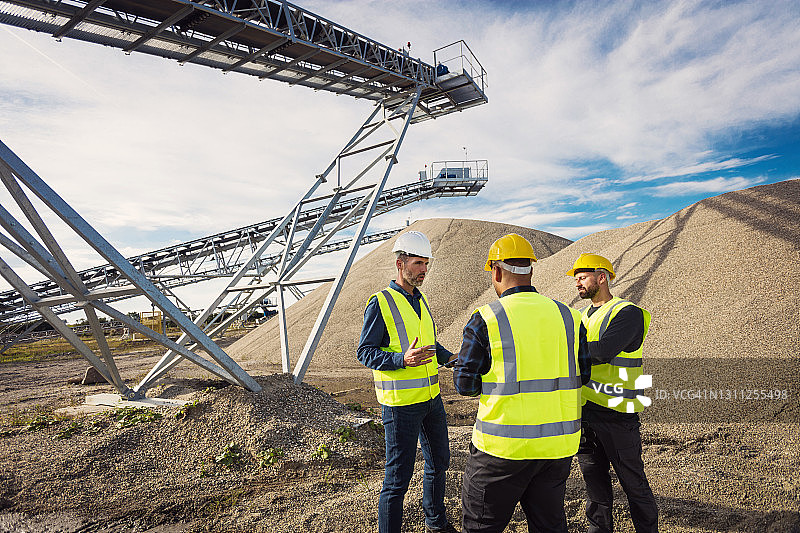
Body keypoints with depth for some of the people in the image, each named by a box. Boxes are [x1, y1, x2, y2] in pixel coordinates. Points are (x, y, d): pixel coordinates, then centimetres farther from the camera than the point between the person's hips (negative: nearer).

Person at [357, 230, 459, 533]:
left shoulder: (419, 300, 11)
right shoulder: (380, 303, -13)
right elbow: (365, 353, -15)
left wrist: (451, 358, 3)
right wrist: (403, 360, -30)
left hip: (430, 397, 8)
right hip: (401, 403, -8)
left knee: (439, 461, 21)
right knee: (399, 475, 0)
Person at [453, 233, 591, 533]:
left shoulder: (485, 320, -12)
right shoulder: (568, 316, 2)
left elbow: (465, 384, -8)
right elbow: (581, 375, 10)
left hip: (505, 445, -5)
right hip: (560, 445, 5)